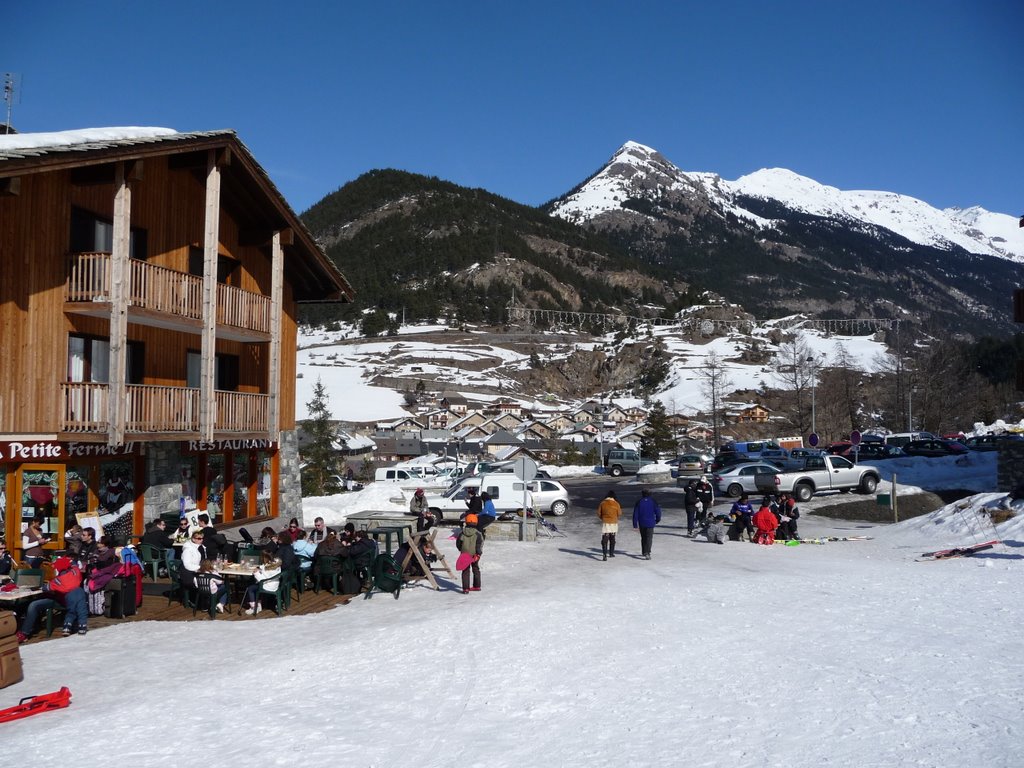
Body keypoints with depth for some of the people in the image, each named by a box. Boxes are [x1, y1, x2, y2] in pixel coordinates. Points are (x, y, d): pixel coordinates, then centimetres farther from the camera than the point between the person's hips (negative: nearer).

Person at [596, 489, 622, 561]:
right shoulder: (616, 504, -6)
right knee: (612, 539, 19)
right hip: (614, 523, 1)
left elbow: (599, 513, 2)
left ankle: (604, 554, -22)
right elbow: (619, 514, 2)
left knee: (604, 540, -6)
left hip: (605, 523, -1)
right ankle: (611, 553, 30)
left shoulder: (602, 503, -4)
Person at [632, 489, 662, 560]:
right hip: (650, 523, -2)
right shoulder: (653, 501, -5)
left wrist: (635, 525, 3)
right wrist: (657, 519, 16)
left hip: (642, 523, 2)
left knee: (643, 538, 18)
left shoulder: (639, 502, -1)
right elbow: (658, 511, -3)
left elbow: (635, 514, -2)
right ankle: (647, 553, -18)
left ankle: (644, 552, 28)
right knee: (649, 538, -3)